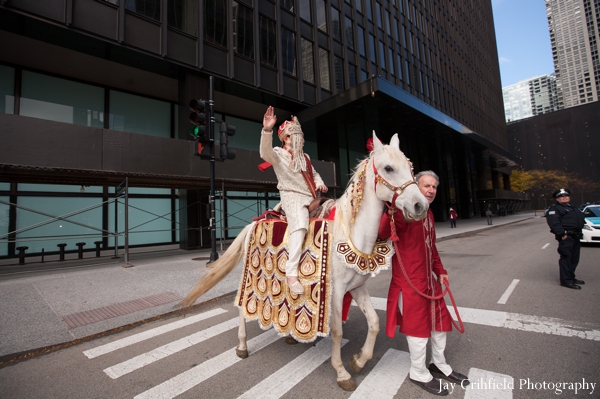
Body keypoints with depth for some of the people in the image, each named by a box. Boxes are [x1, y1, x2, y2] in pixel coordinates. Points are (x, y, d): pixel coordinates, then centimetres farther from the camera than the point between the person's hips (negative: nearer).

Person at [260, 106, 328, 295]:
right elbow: (265, 153, -24)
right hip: (292, 198, -8)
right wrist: (267, 130, -39)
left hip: (311, 198, 8)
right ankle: (291, 273, -35)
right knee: (300, 225, -34)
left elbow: (314, 173, 33)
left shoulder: (304, 157, 22)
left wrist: (320, 183, 9)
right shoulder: (278, 154, -1)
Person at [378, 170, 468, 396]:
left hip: (428, 278, 9)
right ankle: (419, 373, 28)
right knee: (418, 323, 5)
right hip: (410, 279, -9)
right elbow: (383, 234, -33)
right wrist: (391, 212, -49)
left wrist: (440, 271, 17)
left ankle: (439, 365, 43)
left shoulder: (429, 214, 12)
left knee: (440, 318, 20)